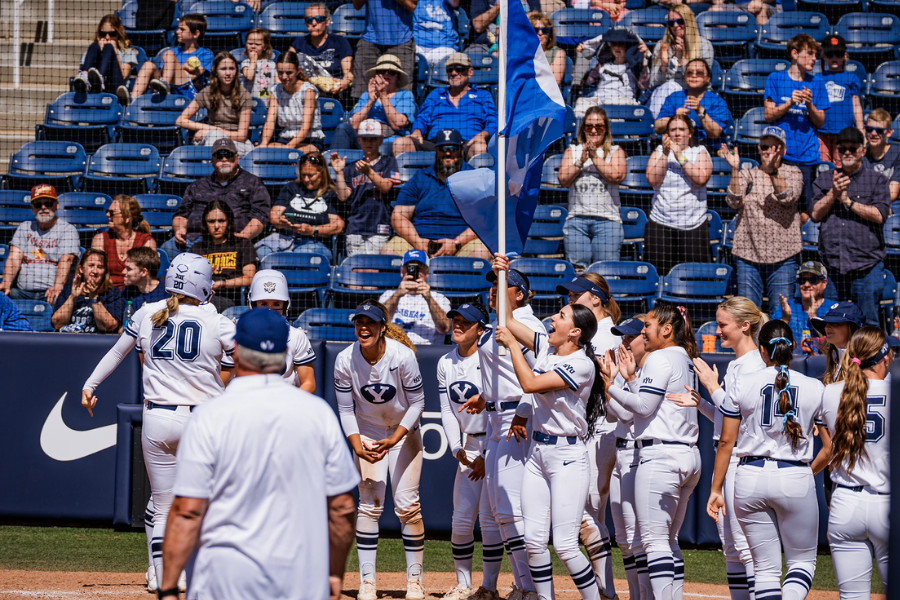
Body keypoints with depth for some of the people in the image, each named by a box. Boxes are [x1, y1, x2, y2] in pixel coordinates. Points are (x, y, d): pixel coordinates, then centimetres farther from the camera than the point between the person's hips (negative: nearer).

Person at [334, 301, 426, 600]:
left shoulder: (402, 356, -23)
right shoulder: (345, 360, -16)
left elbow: (417, 403, -14)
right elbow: (346, 410, -7)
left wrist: (393, 440, -23)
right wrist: (357, 447, -20)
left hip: (404, 431, -2)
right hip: (367, 432, 2)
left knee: (407, 505, -7)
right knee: (369, 504, -6)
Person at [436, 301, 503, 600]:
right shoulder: (446, 364, 7)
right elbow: (447, 411, 9)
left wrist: (487, 456, -13)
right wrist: (457, 449, -4)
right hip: (470, 446, 6)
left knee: (489, 518, -8)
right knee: (461, 519, 3)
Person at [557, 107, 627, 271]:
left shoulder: (615, 152, 11)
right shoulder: (572, 151, 16)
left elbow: (617, 176, -7)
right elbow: (563, 179, 4)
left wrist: (595, 157, -6)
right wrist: (581, 161, -6)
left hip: (607, 220, -2)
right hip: (577, 218, 2)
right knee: (577, 270, -7)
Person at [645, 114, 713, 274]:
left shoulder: (699, 152, 8)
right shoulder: (659, 152, 12)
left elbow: (701, 179, -9)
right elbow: (652, 180, -2)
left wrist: (680, 156, -11)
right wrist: (665, 154, -9)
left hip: (693, 225, -1)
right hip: (661, 224, 1)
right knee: (659, 272, -6)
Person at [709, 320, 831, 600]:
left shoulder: (743, 385, 1)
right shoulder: (815, 388, 1)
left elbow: (726, 443, 2)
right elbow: (830, 447, 2)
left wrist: (716, 489, 9)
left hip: (750, 478, 1)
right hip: (797, 479, -1)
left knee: (766, 566, 10)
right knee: (802, 560, 11)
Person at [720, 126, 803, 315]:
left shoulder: (793, 173, 6)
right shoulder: (746, 175, 11)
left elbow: (788, 197, -14)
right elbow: (734, 202, -6)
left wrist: (773, 171, -29)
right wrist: (734, 169, -17)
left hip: (782, 256, -2)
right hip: (748, 254, 2)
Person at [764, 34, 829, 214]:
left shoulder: (817, 82, 12)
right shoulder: (775, 79, 7)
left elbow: (820, 122, 10)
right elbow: (769, 115, 2)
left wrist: (809, 104, -8)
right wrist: (790, 102, -13)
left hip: (807, 156, 2)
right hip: (781, 155, -2)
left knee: (806, 207, -4)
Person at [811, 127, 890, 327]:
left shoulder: (877, 180, 7)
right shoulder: (824, 180, 16)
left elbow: (879, 215, -7)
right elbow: (816, 214, 6)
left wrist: (848, 201, -9)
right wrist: (833, 193, -8)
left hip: (866, 265, -3)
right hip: (831, 264, 3)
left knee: (868, 324, -2)